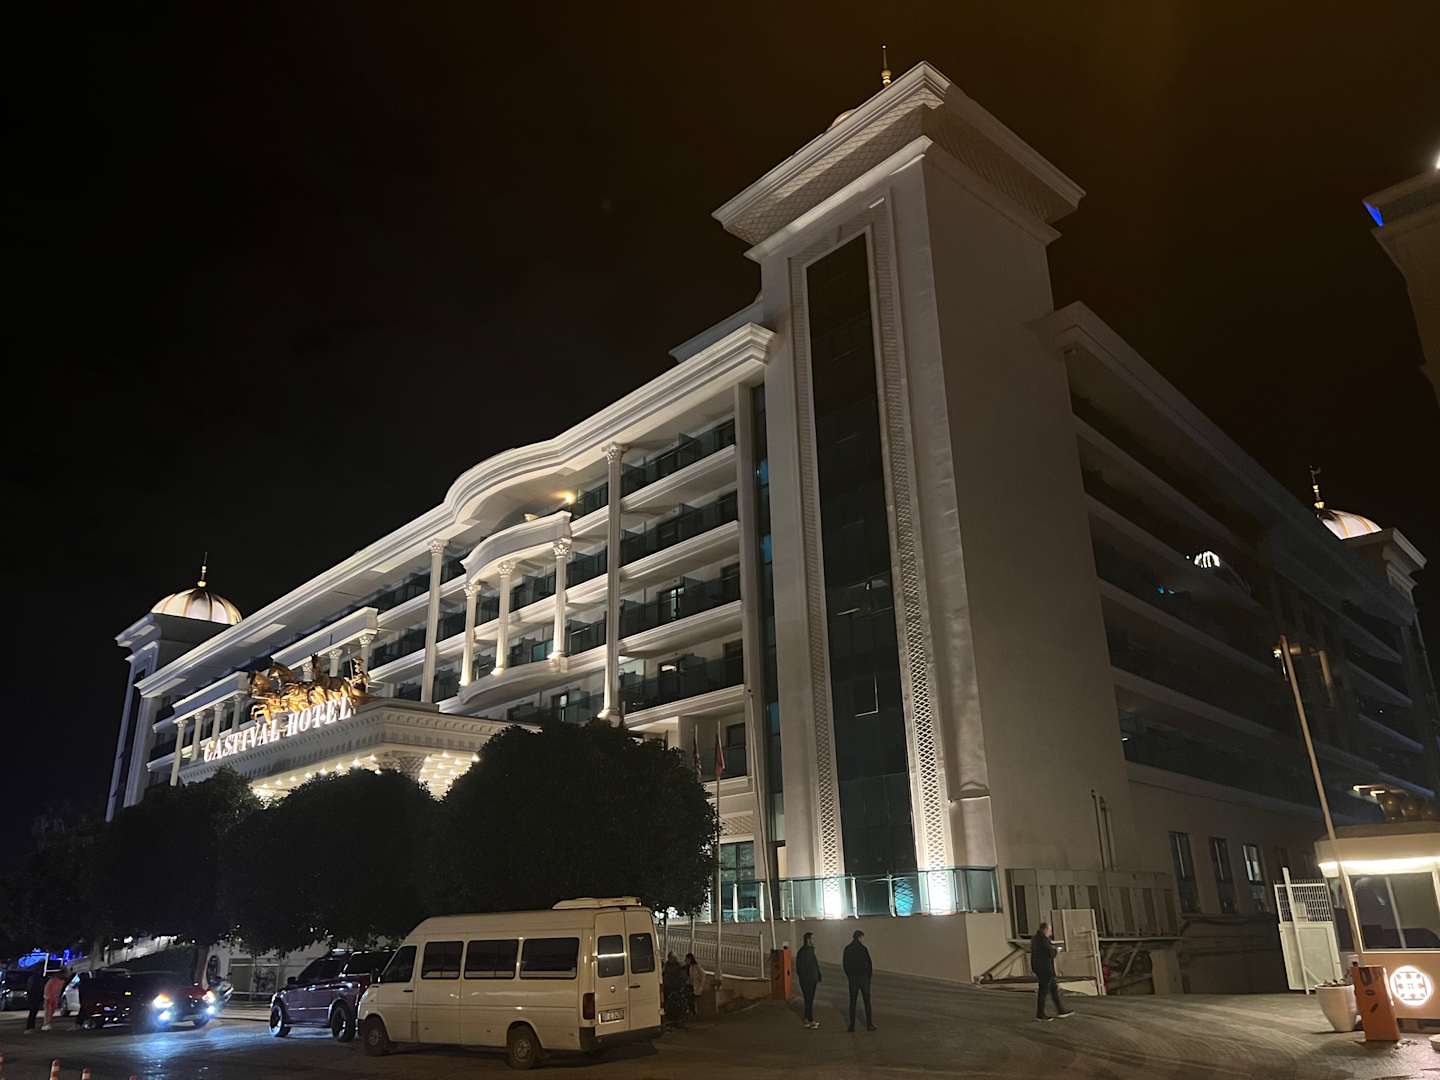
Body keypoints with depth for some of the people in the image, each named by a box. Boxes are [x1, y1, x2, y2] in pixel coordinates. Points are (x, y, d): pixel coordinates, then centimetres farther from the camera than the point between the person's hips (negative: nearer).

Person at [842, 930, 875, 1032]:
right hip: (864, 978, -3)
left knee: (852, 1002, 9)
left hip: (852, 978, 3)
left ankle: (852, 1026, 8)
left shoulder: (847, 949, 0)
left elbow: (845, 965, 4)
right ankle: (869, 1024, 12)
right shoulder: (863, 949, -14)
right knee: (867, 1001, 10)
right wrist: (869, 977, 5)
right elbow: (869, 964, -10)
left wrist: (849, 977, 11)